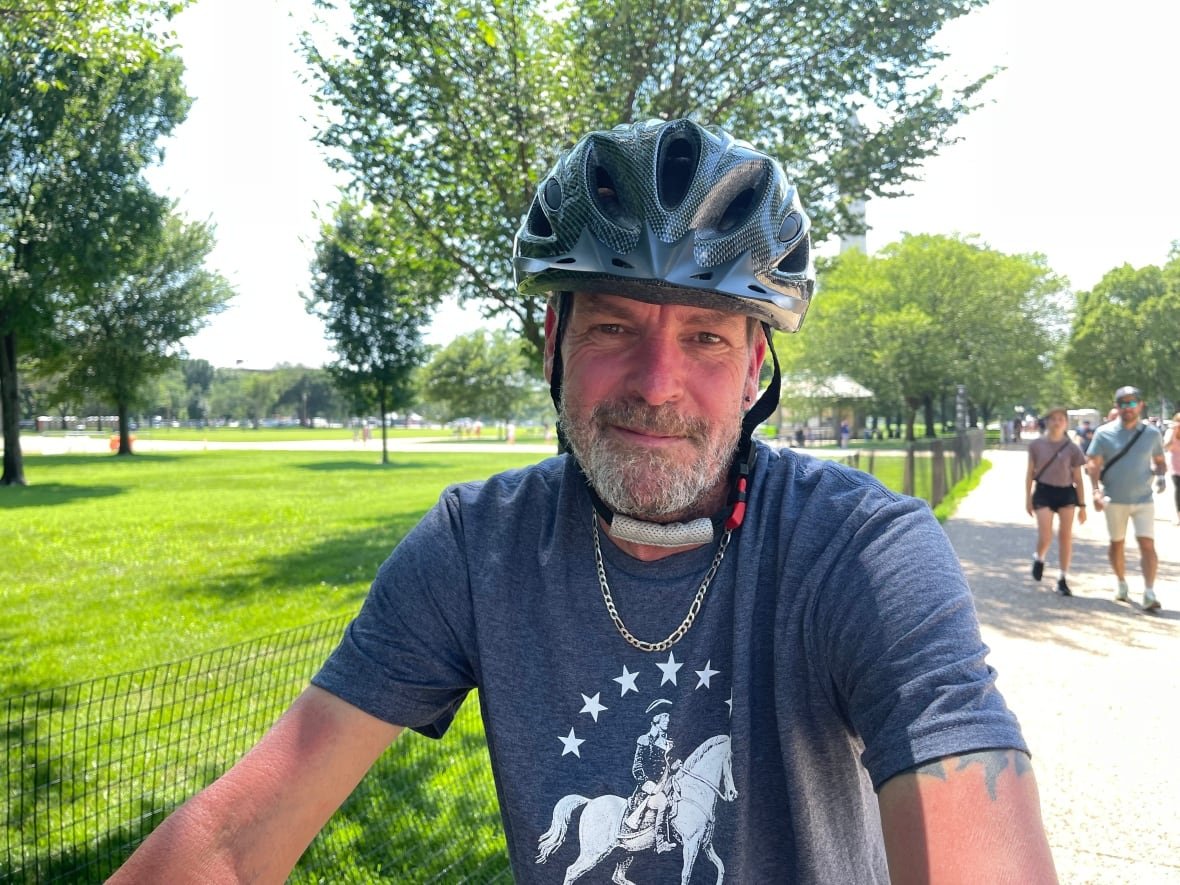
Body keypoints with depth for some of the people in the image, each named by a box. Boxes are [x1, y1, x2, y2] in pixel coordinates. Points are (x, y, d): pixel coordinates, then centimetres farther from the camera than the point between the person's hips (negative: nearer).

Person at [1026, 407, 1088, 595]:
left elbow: (1078, 478, 3)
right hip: (1043, 492, -1)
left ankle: (1063, 578, 13)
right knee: (1045, 537, -8)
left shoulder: (1072, 448, 0)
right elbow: (1030, 473, 6)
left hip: (1066, 493, 1)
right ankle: (1039, 558, 27)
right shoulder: (1037, 445, 0)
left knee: (1066, 536, 2)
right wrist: (1028, 498, 4)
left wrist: (1082, 505, 2)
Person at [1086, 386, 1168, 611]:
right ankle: (1121, 583, 32)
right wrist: (1096, 491, -19)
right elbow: (1093, 464, -6)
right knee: (1117, 543, 13)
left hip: (1143, 499, 0)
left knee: (1147, 544, -10)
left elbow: (1159, 461, 12)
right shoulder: (1104, 433, -5)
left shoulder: (1151, 433, 1)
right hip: (1115, 500, 0)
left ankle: (1149, 593, -10)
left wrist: (1160, 475, -10)